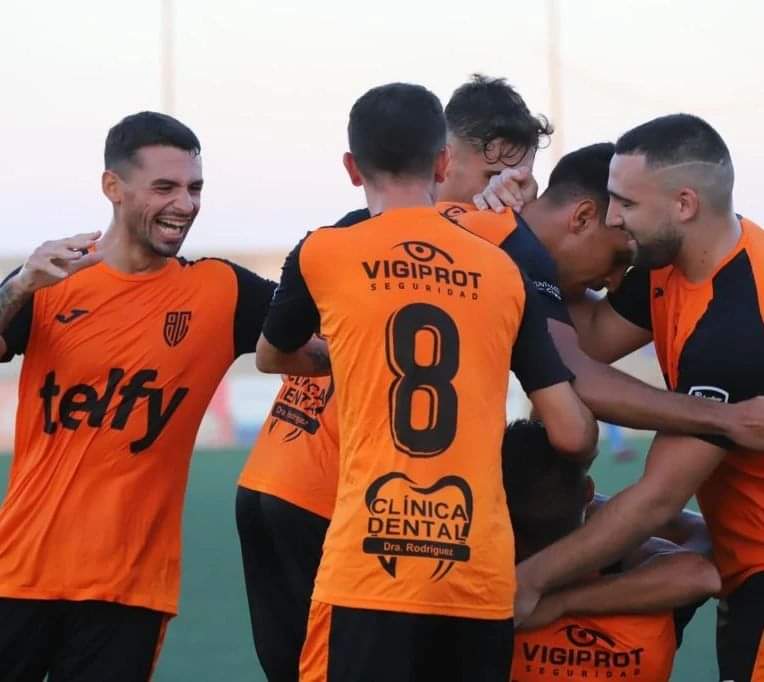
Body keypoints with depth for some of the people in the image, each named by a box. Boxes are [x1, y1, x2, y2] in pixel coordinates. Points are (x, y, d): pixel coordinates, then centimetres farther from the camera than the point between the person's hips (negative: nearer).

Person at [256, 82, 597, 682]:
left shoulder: (323, 255, 4)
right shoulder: (502, 270, 9)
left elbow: (272, 358, 25)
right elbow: (575, 435, 8)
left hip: (371, 568, -3)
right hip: (481, 576, 3)